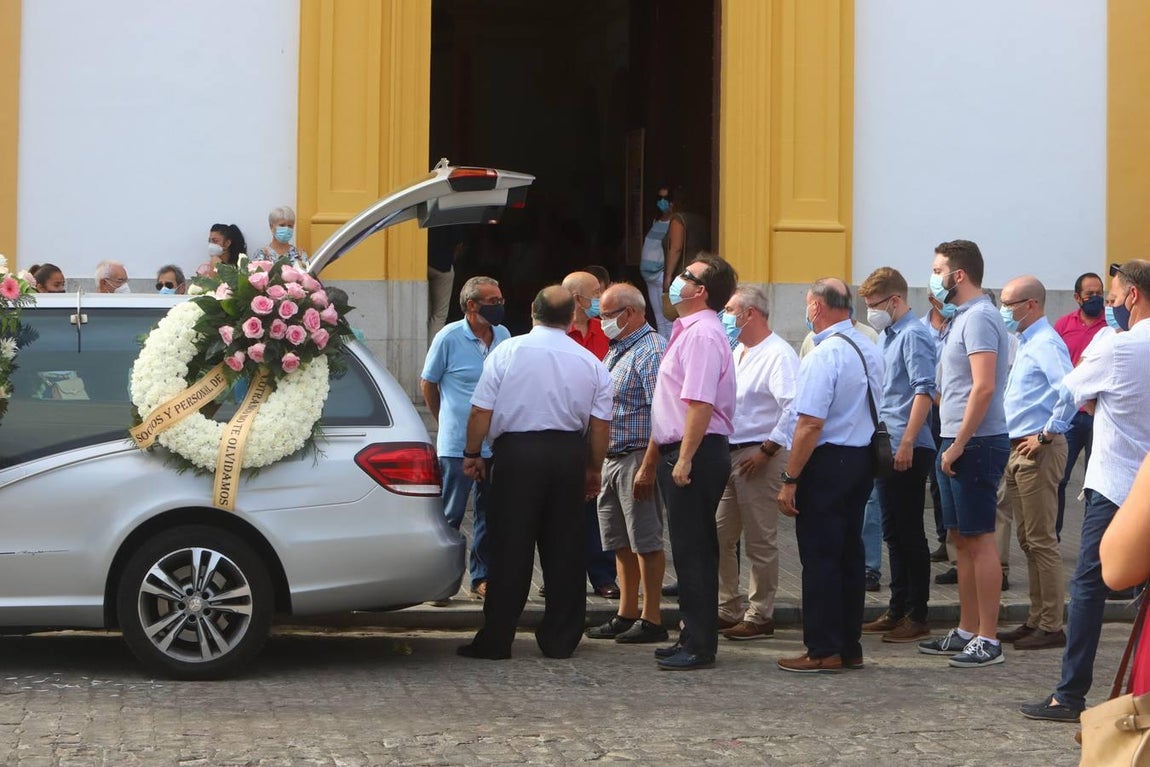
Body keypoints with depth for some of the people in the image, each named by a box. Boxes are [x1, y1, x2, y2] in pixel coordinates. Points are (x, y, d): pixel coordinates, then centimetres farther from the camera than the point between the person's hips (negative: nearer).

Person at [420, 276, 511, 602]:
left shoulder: (503, 336, 6)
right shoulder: (449, 337, -8)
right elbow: (427, 384, 4)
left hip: (495, 444, 5)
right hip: (457, 446, -5)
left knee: (489, 514, 9)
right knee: (450, 515, 1)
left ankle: (482, 577, 19)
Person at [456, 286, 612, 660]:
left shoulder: (507, 351, -3)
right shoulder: (591, 363, 5)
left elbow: (480, 411, -6)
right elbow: (601, 424, 5)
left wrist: (472, 453, 7)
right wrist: (594, 470, 16)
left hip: (516, 452, -2)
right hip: (569, 454, 3)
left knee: (510, 548, 0)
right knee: (564, 548, 9)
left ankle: (495, 640, 1)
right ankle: (560, 640, 12)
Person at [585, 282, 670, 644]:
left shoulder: (651, 351, -13)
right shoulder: (617, 350, 17)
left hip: (638, 458, -10)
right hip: (612, 459, 10)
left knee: (646, 542, -3)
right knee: (621, 543, 13)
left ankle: (651, 620, 2)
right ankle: (627, 615, 21)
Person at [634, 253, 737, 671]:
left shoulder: (703, 334, -14)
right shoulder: (686, 332, 18)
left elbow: (700, 403, -24)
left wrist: (684, 460, -26)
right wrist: (650, 463, 27)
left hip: (696, 454, -10)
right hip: (676, 453, 10)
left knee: (694, 552, -6)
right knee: (689, 550, 14)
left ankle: (699, 647, -2)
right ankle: (693, 636, 22)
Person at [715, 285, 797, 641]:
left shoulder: (778, 355, -13)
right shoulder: (736, 352, 17)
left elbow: (793, 410, -23)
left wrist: (766, 451, -21)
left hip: (758, 456, -9)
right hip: (728, 452, 9)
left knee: (760, 542, -1)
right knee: (719, 536, 11)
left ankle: (759, 617, 7)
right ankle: (729, 609, 21)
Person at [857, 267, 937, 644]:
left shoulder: (913, 336, -12)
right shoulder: (889, 337, 16)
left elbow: (924, 390, -21)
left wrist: (907, 442, -26)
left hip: (907, 452, -10)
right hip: (886, 449, 10)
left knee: (909, 534, -3)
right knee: (894, 533, 14)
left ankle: (916, 617, 3)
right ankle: (897, 610, 22)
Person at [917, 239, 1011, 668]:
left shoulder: (979, 318, -14)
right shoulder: (964, 317, 17)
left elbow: (983, 387, -23)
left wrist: (958, 445, -21)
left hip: (975, 444, -10)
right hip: (960, 443, 10)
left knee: (979, 540, -7)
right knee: (963, 540, 14)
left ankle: (988, 640, -4)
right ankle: (966, 632, 21)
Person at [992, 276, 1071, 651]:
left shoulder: (1046, 345, -14)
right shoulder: (1024, 344, 16)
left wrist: (1046, 436, -22)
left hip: (1038, 451, -10)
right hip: (1019, 450, 10)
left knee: (1041, 540, -6)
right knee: (1028, 540, 14)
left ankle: (1051, 626, -2)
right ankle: (1036, 620, 20)